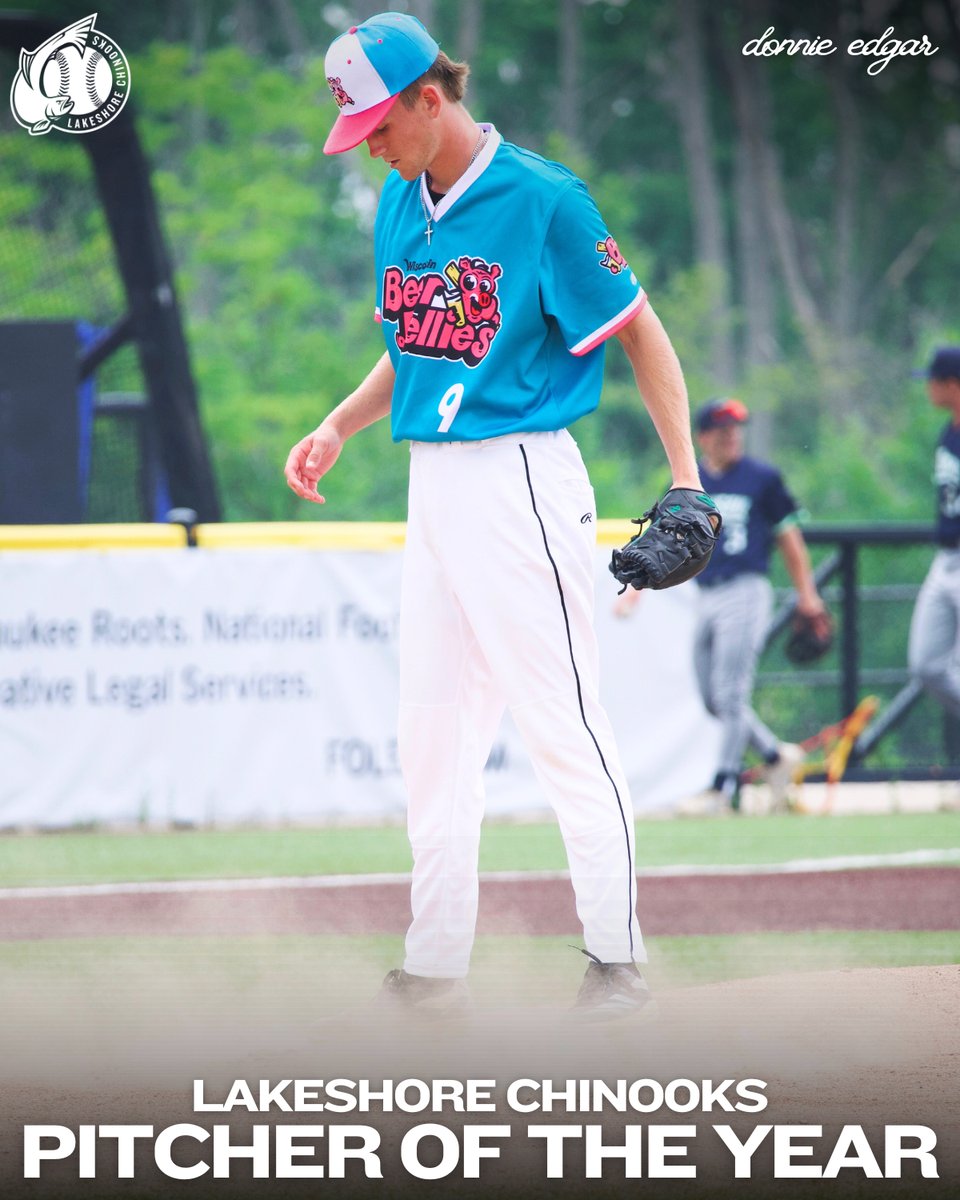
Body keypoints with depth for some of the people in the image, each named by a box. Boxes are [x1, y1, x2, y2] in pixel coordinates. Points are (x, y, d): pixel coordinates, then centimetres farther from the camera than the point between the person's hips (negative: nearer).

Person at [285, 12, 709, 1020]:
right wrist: (338, 427, 10)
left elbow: (640, 333, -9)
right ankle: (435, 966, 16)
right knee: (432, 730, 10)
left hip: (520, 475, -8)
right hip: (432, 483, 8)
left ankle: (617, 959, -1)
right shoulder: (399, 204, 11)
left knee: (563, 726, -8)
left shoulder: (543, 201, -12)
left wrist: (687, 481, -16)